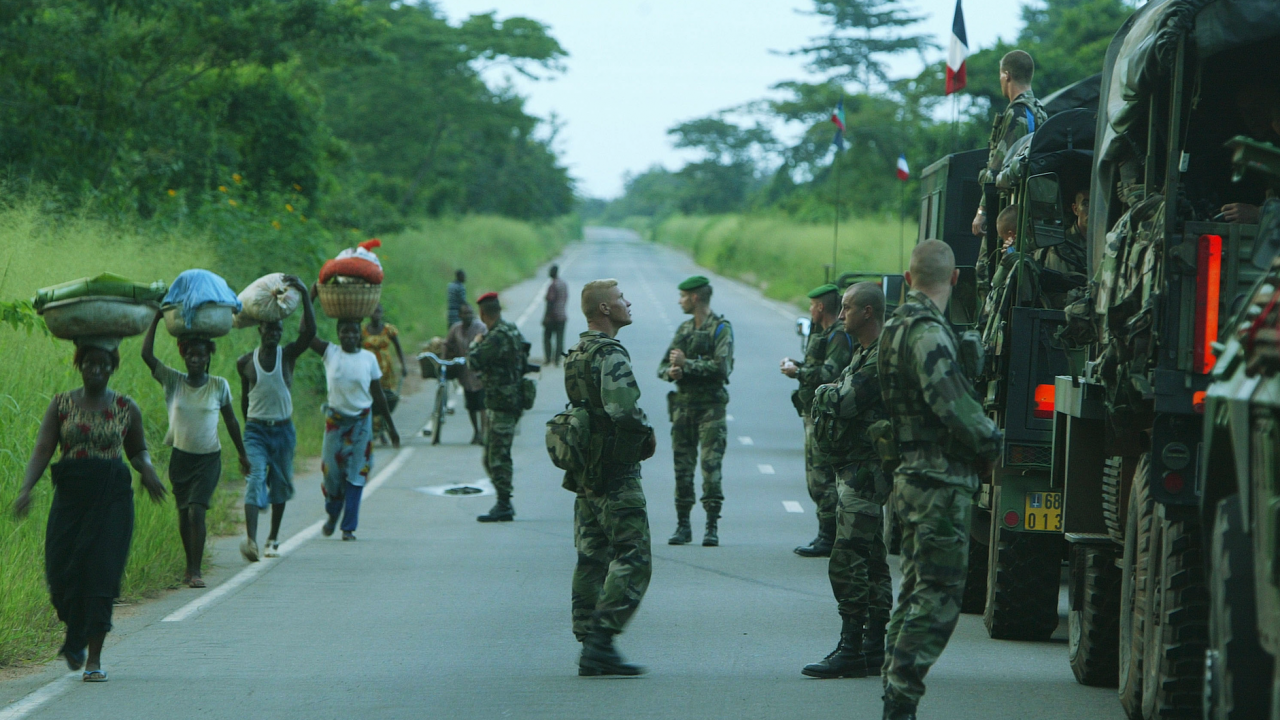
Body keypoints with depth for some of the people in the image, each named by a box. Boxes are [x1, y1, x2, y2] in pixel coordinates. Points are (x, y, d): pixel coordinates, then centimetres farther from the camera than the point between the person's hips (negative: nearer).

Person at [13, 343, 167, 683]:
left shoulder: (126, 408, 7)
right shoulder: (61, 404, 6)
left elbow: (138, 450, 19)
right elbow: (42, 450, -1)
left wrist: (146, 468, -5)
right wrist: (26, 488, -16)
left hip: (112, 497, -1)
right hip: (70, 495, 1)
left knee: (101, 575, -9)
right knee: (61, 574, -3)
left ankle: (94, 658, -3)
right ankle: (75, 637, 28)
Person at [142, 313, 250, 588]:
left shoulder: (219, 386, -2)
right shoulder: (173, 381, -1)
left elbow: (231, 421, 8)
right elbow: (147, 355, -10)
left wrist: (243, 455, 13)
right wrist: (156, 319, -12)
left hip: (208, 459, -2)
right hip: (181, 457, 2)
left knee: (196, 511, -15)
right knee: (184, 514, 9)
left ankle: (196, 571, -15)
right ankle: (190, 567, 25)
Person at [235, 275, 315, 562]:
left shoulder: (288, 355, -1)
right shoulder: (246, 362, 1)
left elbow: (309, 332, -18)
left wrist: (305, 295, -26)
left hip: (283, 430, 1)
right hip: (256, 429, -1)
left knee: (281, 485, 11)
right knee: (255, 479, -18)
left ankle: (273, 538, 29)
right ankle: (251, 539, -33)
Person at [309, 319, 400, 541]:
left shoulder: (369, 358, 1)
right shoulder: (330, 353, -1)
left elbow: (378, 395, 8)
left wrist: (391, 426, 11)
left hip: (361, 421, 0)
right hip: (335, 420, 0)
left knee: (356, 474, -2)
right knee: (332, 470, 2)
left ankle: (349, 527, 3)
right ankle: (332, 515, 29)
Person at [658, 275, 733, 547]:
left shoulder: (721, 329, -5)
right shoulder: (684, 329, 16)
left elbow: (722, 368, -18)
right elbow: (663, 366, 16)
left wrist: (687, 364, -14)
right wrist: (670, 371, -8)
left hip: (710, 405, -6)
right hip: (683, 404, 6)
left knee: (711, 465, -10)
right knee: (682, 466, 5)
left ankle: (712, 527, -7)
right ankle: (683, 525, 10)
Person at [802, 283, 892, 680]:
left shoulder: (880, 357, -16)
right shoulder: (865, 354, 19)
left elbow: (845, 403, -22)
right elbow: (845, 403, 18)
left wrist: (824, 393, -2)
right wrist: (833, 395, -3)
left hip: (865, 471, -11)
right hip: (858, 470, 11)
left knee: (847, 562, -12)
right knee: (871, 561, 12)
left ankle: (852, 649, -12)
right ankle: (873, 647, 16)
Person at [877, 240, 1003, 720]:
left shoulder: (898, 326, 15)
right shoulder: (928, 331, -16)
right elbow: (949, 402, -24)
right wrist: (991, 441, -10)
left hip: (913, 478, 10)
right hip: (941, 482, -10)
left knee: (917, 590, 15)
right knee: (938, 596, -8)